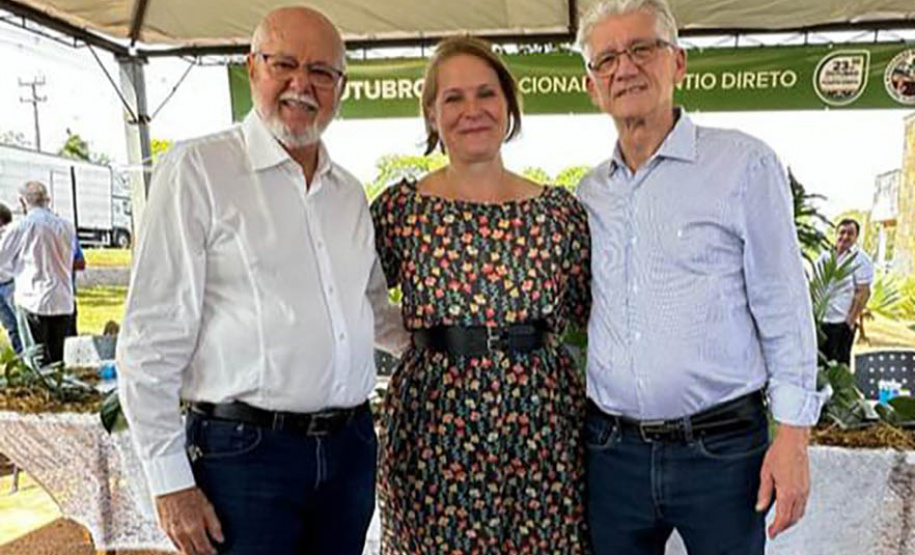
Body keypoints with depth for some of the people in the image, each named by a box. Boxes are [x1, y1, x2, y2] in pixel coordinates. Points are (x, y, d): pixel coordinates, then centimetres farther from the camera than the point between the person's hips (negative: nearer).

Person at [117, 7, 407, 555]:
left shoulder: (350, 191, 11)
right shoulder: (198, 169, -6)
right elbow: (151, 340, -9)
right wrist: (171, 480, -10)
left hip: (351, 447, 6)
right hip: (245, 451, -5)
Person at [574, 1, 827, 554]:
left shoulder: (744, 163, -5)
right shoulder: (588, 193, 7)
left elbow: (784, 309, -5)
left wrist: (792, 437, -8)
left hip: (721, 447, -3)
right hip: (612, 448, 4)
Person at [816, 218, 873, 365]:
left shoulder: (861, 260, -2)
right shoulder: (824, 257, 12)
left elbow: (863, 293, -9)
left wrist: (851, 320, -14)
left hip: (842, 321, -5)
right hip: (819, 320, 5)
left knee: (839, 364, 0)